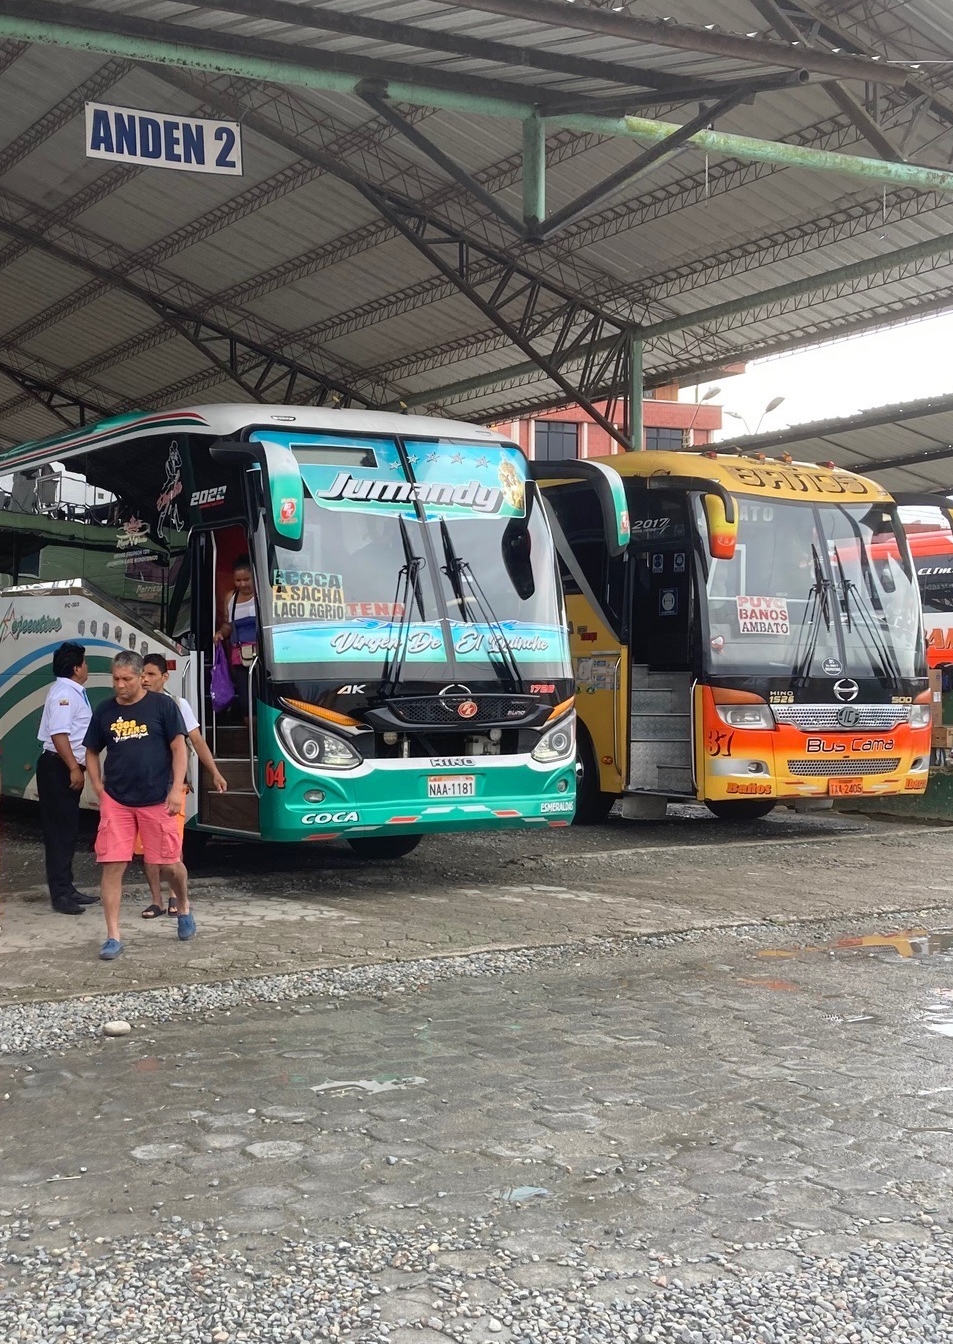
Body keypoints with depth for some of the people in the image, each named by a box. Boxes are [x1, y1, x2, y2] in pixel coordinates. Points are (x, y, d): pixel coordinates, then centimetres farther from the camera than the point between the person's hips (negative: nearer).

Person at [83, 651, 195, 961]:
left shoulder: (162, 705, -3)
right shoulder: (104, 711, 6)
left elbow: (179, 748, -2)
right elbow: (92, 753, 17)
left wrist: (176, 789, -10)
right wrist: (99, 787, 4)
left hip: (157, 800, -2)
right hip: (116, 801, 2)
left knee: (171, 863, 8)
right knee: (112, 866, -4)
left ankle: (184, 909, 38)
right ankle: (113, 937, 2)